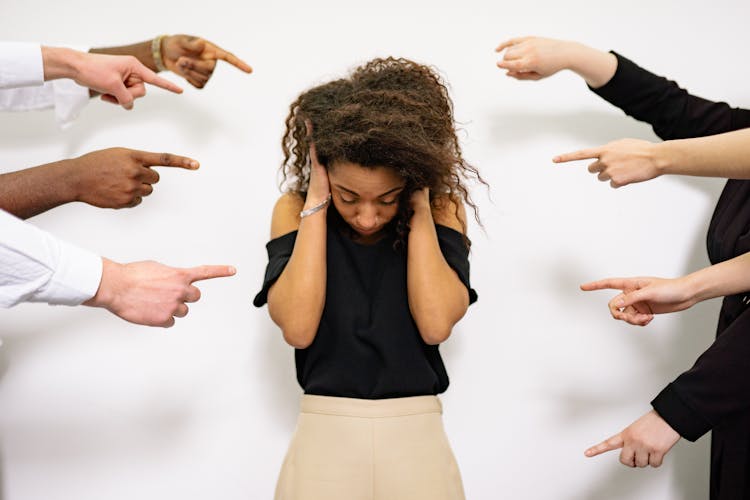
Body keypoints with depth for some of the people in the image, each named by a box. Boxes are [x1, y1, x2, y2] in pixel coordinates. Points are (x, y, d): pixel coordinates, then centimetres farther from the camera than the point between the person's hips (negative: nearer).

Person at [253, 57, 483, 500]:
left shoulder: (441, 208, -3)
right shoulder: (295, 210, -3)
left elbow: (436, 324, -17)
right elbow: (298, 328, -17)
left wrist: (420, 207, -15)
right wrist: (317, 203, -15)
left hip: (417, 435, 1)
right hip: (325, 434, 0)